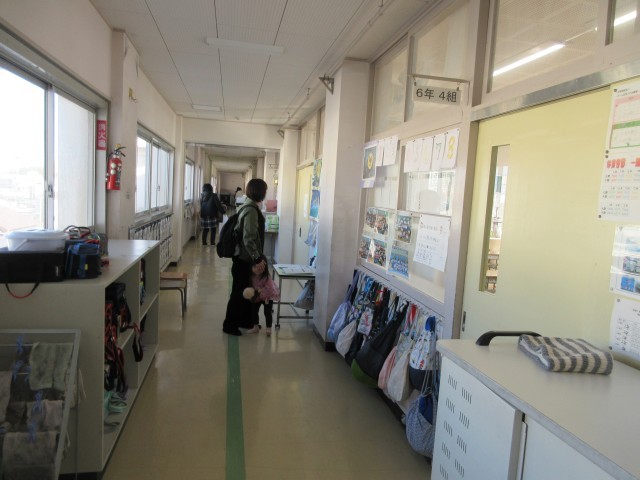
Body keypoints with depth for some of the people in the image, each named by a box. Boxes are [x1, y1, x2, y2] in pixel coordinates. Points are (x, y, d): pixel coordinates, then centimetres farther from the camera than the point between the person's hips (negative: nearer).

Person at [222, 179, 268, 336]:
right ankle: (229, 325, 15)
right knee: (239, 292, 2)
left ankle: (245, 321, 31)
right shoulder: (251, 209, -21)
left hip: (245, 256, 10)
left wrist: (258, 257, 18)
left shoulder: (249, 206, 9)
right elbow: (248, 239, -26)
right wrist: (257, 259, -24)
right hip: (244, 258, -10)